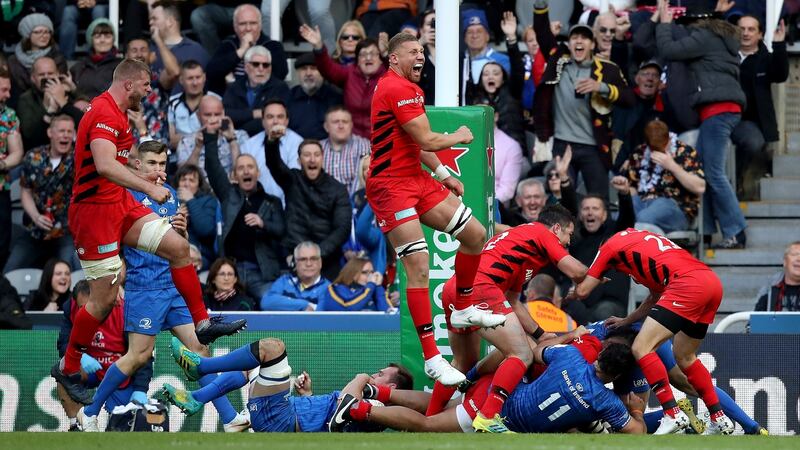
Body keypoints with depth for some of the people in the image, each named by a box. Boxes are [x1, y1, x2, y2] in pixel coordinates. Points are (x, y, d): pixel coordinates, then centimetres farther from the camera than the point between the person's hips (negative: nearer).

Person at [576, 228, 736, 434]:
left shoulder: (610, 246, 13)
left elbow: (582, 291, 14)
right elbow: (657, 297, 34)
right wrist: (627, 321, 38)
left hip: (688, 284, -9)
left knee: (641, 348, -8)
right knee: (684, 357, 24)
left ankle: (673, 414, -15)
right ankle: (719, 418, 26)